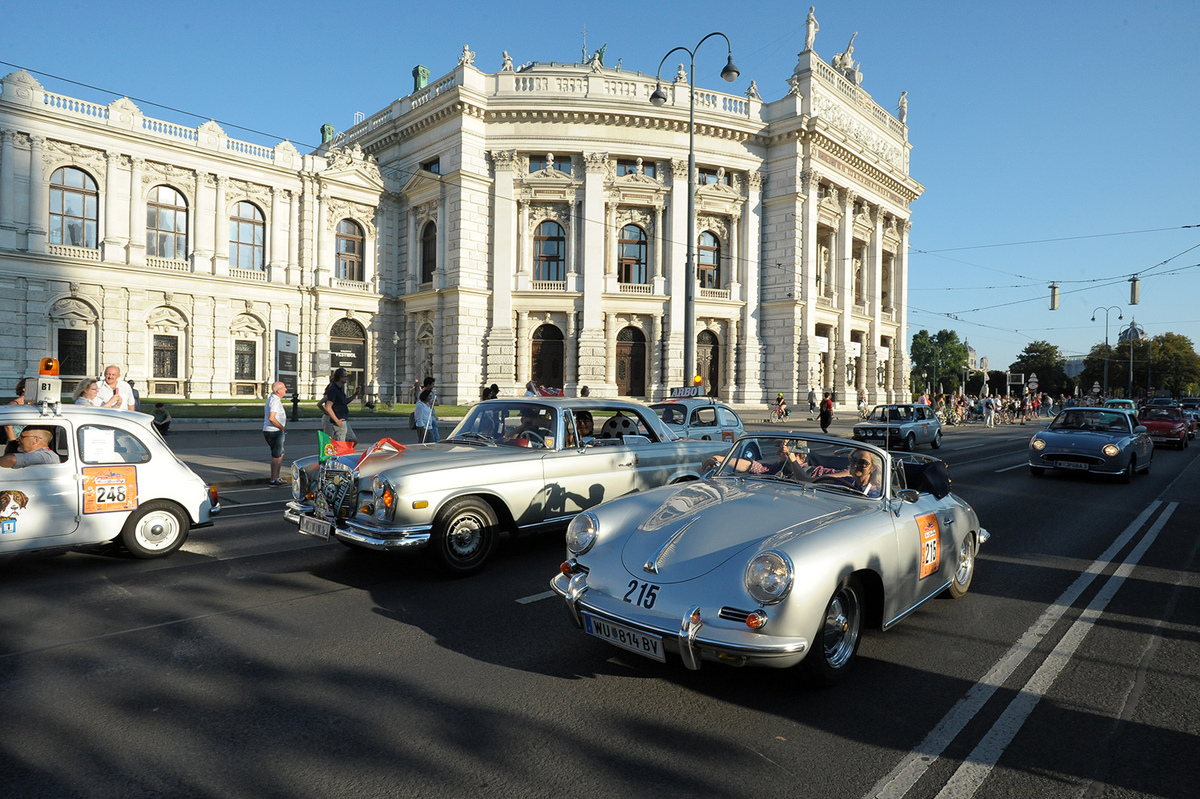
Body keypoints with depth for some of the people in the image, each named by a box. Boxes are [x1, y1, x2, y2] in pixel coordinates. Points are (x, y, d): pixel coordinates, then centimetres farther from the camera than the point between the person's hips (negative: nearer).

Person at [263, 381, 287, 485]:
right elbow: (271, 418, -29)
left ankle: (276, 477, 23)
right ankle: (273, 480, 1)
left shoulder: (271, 399, 16)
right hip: (274, 431, -10)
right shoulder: (275, 401, -18)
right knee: (277, 456, -4)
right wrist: (281, 428, -18)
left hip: (268, 430, 10)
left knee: (280, 454, 18)